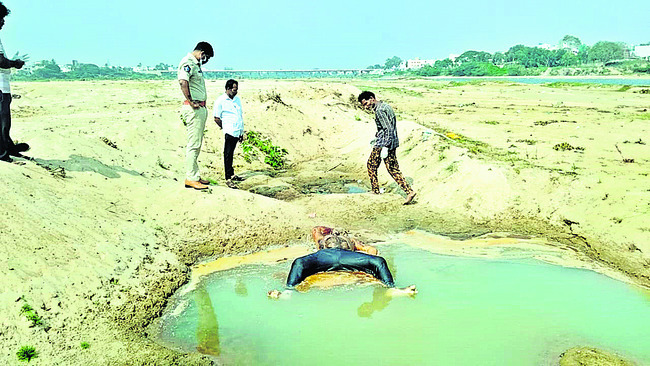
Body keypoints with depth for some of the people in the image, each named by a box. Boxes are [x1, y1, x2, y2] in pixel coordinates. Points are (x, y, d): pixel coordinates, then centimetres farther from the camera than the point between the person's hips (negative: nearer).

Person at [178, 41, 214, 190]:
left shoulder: (196, 63, 20)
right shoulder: (188, 62, -12)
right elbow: (183, 81, -29)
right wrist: (190, 101, -24)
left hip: (201, 109, 11)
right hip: (194, 109, -10)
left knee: (196, 144, 14)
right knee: (194, 144, -8)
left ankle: (195, 176, 21)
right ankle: (190, 178, -5)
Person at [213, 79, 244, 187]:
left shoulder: (237, 99, 17)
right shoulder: (220, 101, -4)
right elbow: (216, 118, -4)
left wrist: (242, 132, 19)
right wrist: (225, 128, -3)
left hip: (237, 132, 6)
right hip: (229, 132, -6)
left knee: (231, 154, 16)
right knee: (228, 154, -4)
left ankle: (231, 175, 25)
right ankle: (228, 179, -2)